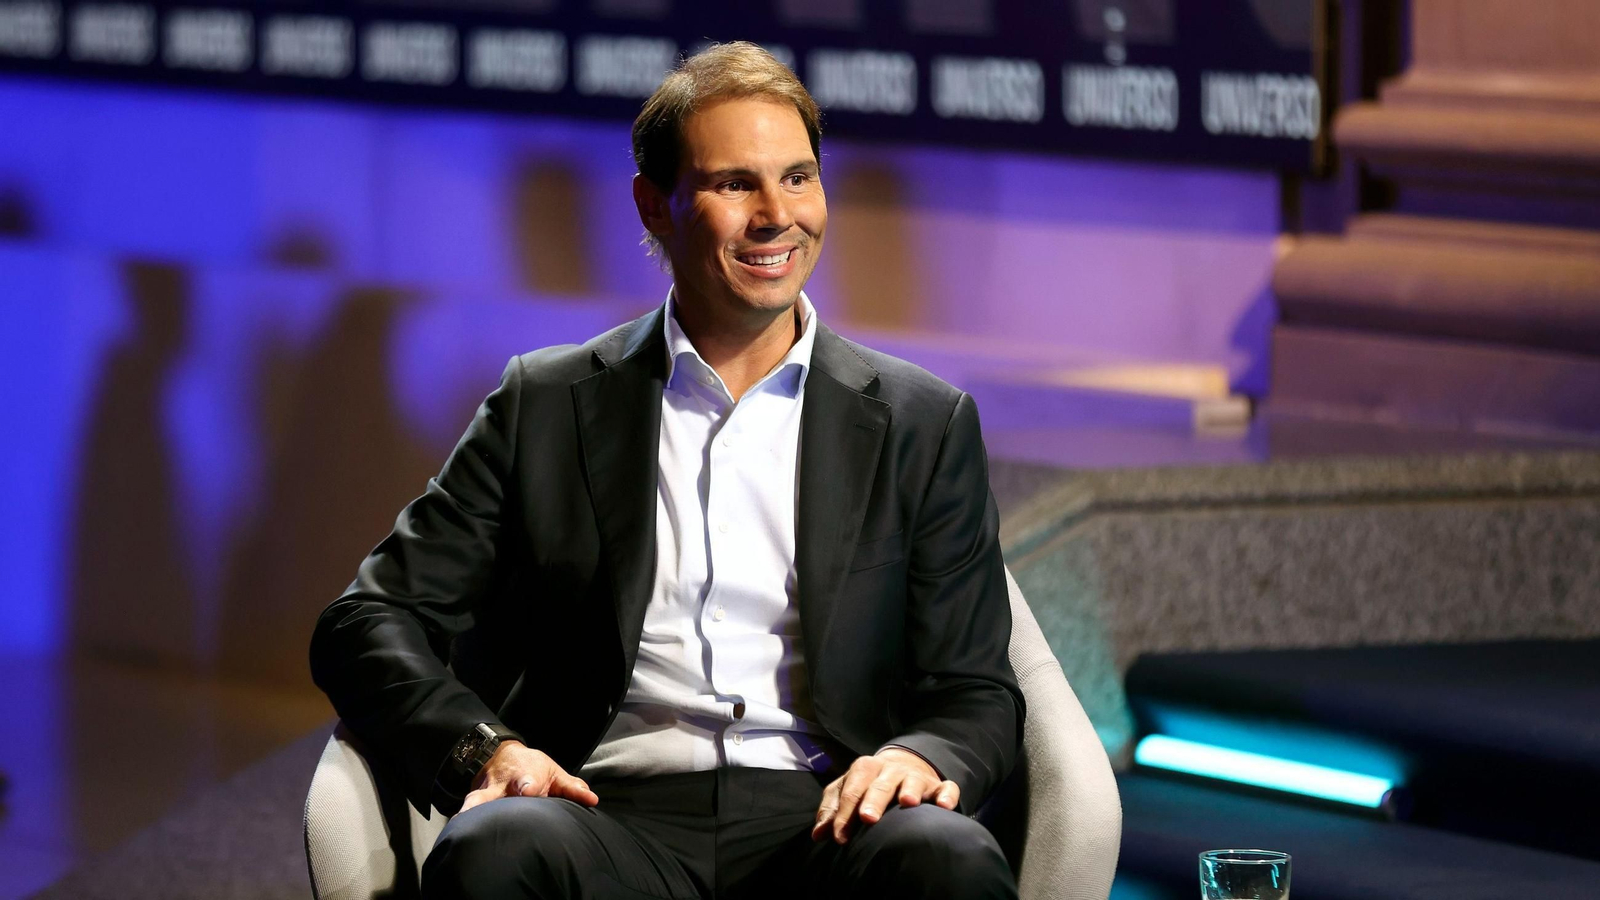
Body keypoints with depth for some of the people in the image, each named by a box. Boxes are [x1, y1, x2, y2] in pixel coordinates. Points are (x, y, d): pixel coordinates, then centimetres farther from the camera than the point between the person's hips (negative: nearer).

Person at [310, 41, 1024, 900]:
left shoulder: (924, 427, 16)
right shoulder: (546, 406, 15)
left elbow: (976, 696, 13)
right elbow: (368, 625, 11)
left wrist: (919, 758, -12)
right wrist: (481, 747, -11)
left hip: (818, 825, 1)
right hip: (618, 821, -1)